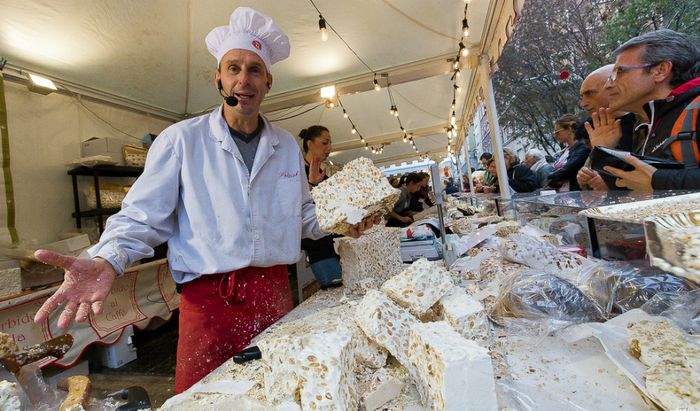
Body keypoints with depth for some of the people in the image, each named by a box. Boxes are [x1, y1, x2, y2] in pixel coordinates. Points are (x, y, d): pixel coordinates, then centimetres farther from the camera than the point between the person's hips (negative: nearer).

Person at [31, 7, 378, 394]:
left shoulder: (287, 146, 7)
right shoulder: (181, 139, -4)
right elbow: (143, 215, -3)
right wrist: (106, 261, -21)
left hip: (275, 292, 4)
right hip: (209, 298, -3)